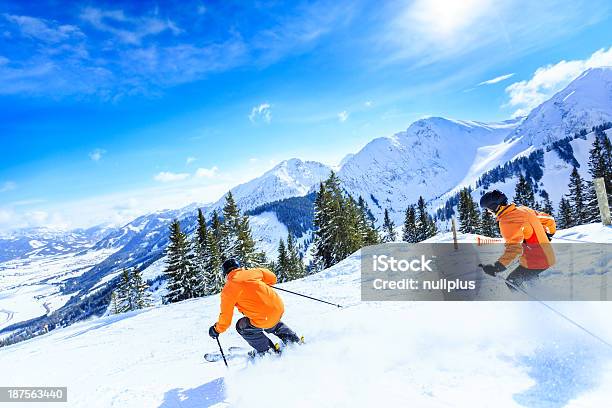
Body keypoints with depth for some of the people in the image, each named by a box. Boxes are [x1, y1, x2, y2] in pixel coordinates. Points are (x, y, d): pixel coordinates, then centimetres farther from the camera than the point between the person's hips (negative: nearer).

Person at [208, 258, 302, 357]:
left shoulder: (227, 290, -2)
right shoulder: (252, 272, 9)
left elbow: (226, 318, 3)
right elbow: (272, 278, 20)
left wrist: (216, 330, 21)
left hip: (265, 319, -6)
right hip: (279, 307, 6)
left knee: (242, 326, 22)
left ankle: (266, 350, 26)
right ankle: (293, 339, 39)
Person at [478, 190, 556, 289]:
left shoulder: (507, 221, -20)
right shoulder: (523, 209, 6)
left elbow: (514, 248, -31)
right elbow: (549, 220, 18)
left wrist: (498, 267, -36)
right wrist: (549, 233, 38)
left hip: (534, 261, -9)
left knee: (512, 282, 3)